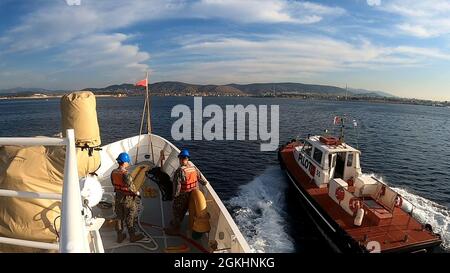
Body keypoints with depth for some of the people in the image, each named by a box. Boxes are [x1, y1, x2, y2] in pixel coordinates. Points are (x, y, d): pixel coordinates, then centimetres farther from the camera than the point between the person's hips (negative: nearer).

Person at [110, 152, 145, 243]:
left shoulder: (113, 172, -5)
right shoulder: (125, 174, -28)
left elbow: (114, 184, 8)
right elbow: (131, 187, -25)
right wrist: (136, 192, -6)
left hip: (118, 197, 7)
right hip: (128, 199, -7)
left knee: (120, 217, 19)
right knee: (130, 218, 9)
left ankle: (120, 236, 32)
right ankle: (132, 236, 24)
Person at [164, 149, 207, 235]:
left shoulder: (180, 171, -26)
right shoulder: (194, 168, -7)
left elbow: (177, 185, -24)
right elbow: (201, 178, 0)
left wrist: (175, 195, -11)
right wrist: (205, 182, 21)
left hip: (182, 195, -6)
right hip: (193, 194, 6)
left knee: (177, 210, 14)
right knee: (183, 210, 25)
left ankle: (175, 229, 29)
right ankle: (176, 222, 46)